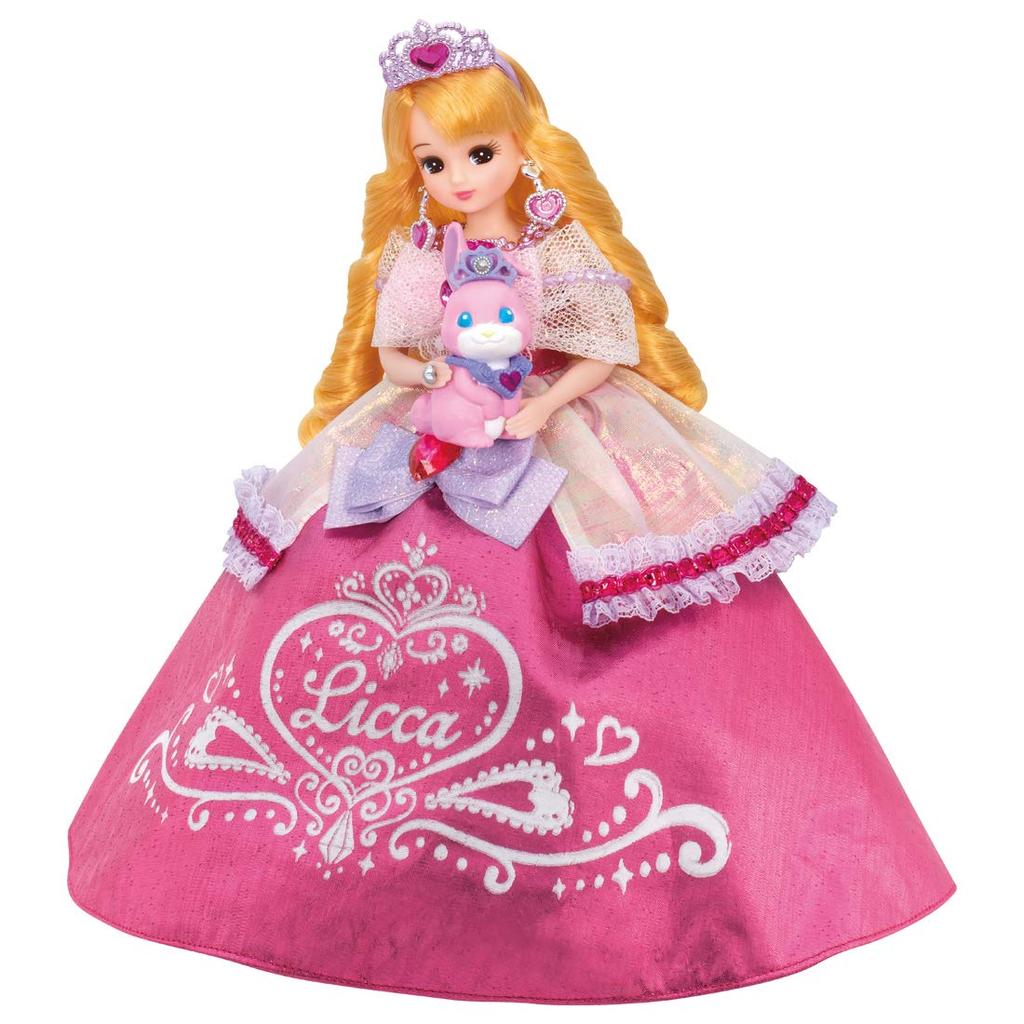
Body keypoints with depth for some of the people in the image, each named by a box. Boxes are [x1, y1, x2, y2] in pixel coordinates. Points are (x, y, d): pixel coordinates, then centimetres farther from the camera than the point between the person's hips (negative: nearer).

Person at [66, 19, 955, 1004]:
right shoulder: (413, 252, 6)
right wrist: (417, 374, -9)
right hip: (423, 441, 3)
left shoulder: (562, 248, -1)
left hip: (552, 438, -3)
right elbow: (384, 351, 12)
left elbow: (614, 347, -1)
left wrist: (539, 409, -12)